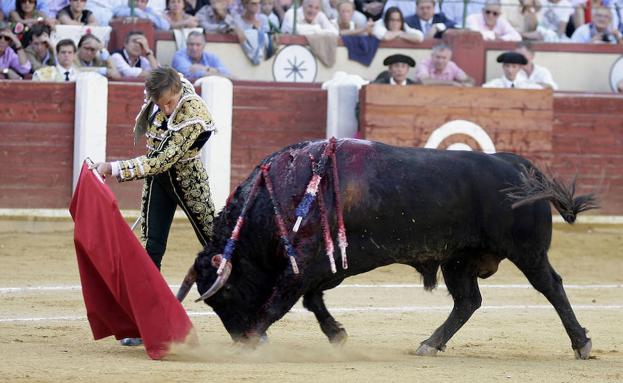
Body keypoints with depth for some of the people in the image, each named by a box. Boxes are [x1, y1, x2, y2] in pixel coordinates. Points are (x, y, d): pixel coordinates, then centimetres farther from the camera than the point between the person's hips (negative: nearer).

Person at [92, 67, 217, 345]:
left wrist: (114, 169, -35)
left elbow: (163, 161, -34)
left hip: (188, 179, -5)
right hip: (158, 177, 5)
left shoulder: (193, 117, -32)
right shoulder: (157, 91, -14)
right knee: (151, 248, -1)